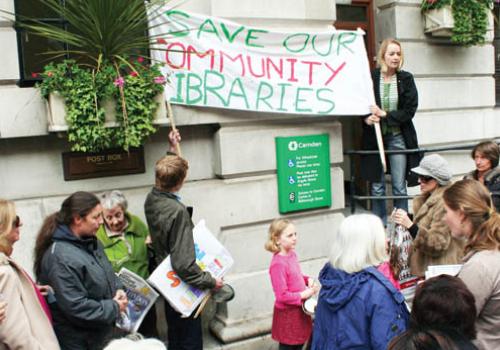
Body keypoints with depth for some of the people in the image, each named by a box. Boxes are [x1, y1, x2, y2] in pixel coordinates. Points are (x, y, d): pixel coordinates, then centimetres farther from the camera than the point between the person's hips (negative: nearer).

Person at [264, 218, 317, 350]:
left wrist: (308, 280, -2)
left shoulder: (292, 254, -1)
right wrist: (303, 295, -19)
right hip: (287, 313, -8)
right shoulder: (278, 264, -27)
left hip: (298, 309, 8)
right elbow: (282, 296, -27)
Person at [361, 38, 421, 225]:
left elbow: (410, 110, -4)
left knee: (399, 186, 5)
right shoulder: (370, 77, -4)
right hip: (374, 137, 0)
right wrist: (366, 118, -18)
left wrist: (385, 115, -14)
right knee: (377, 186, 7)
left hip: (398, 137, 0)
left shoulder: (406, 79, 0)